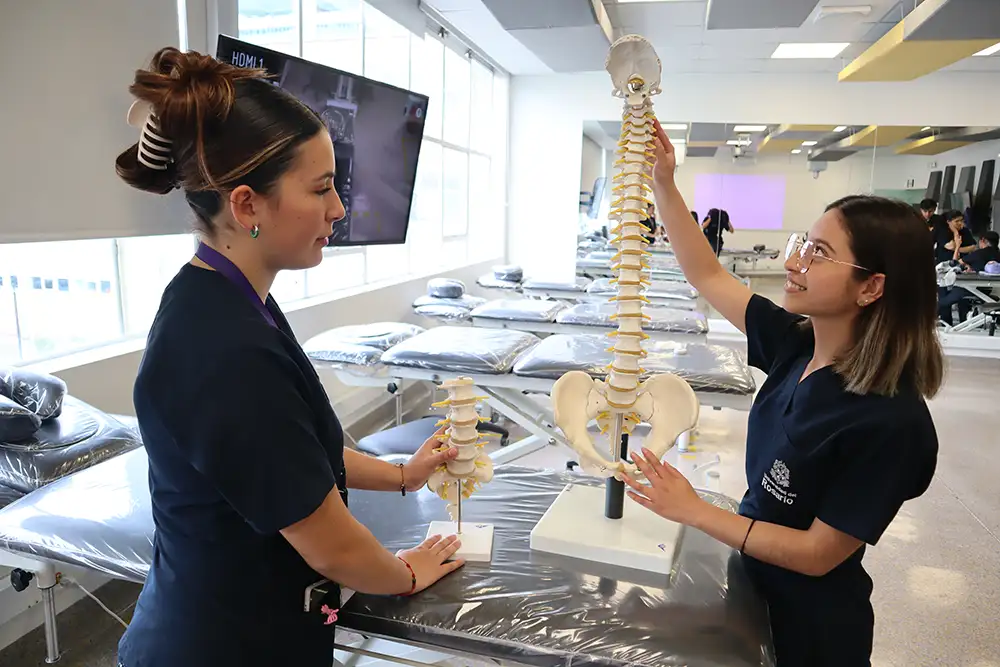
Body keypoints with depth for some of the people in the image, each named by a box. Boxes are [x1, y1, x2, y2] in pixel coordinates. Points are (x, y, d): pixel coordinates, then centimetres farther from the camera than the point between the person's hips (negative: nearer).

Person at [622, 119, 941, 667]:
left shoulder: (891, 421, -30)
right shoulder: (796, 344, -12)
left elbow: (818, 553, -25)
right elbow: (707, 277, -4)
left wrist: (694, 511, -25)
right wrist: (664, 184, -10)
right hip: (755, 584, 6)